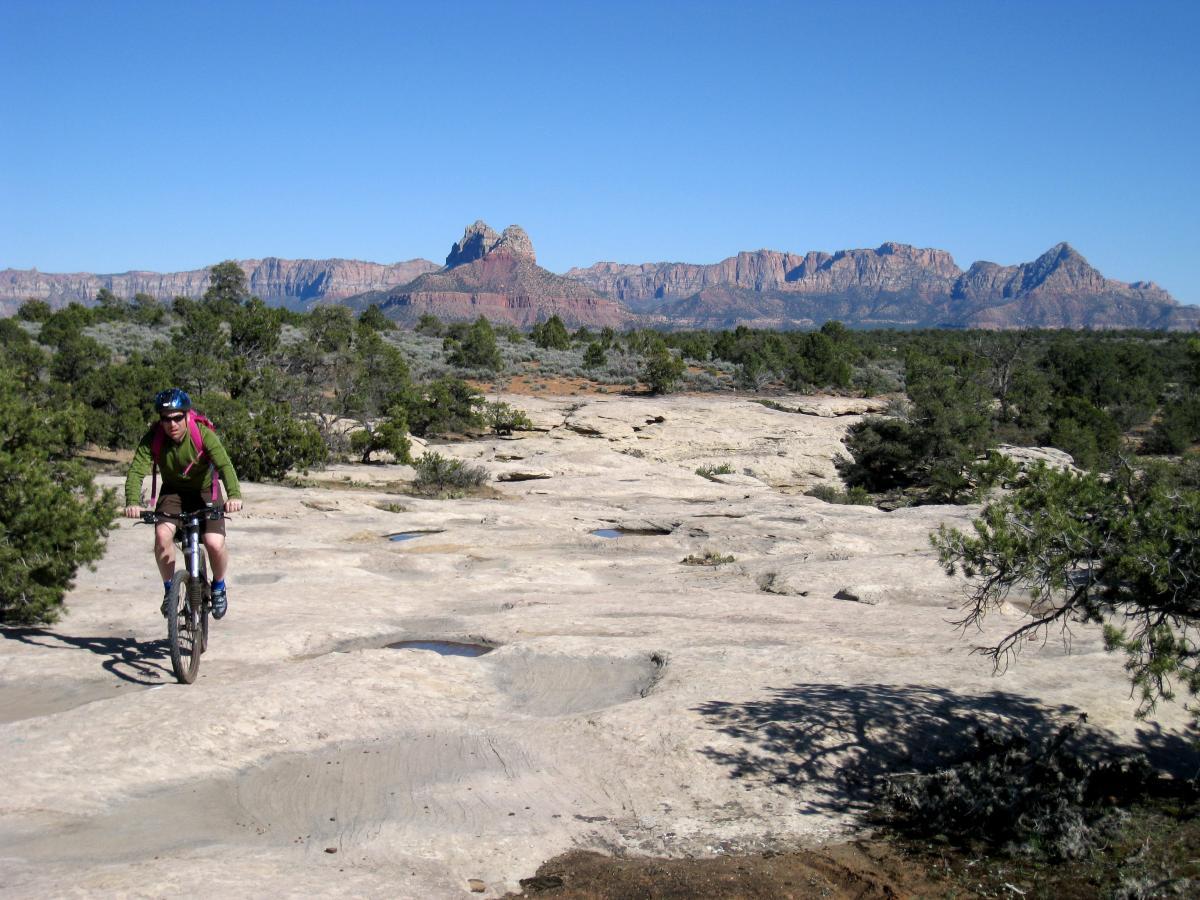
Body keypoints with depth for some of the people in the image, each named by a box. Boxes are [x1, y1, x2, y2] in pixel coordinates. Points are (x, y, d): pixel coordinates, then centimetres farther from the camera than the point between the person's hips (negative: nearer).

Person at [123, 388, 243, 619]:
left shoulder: (203, 434, -24)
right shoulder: (152, 438, -19)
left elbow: (224, 465, -35)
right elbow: (136, 470, -28)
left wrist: (234, 494, -53)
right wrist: (132, 502, -47)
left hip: (204, 492, -1)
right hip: (173, 492, 2)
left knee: (215, 544, -20)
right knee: (162, 534, -26)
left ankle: (219, 587, 11)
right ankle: (169, 589, -3)